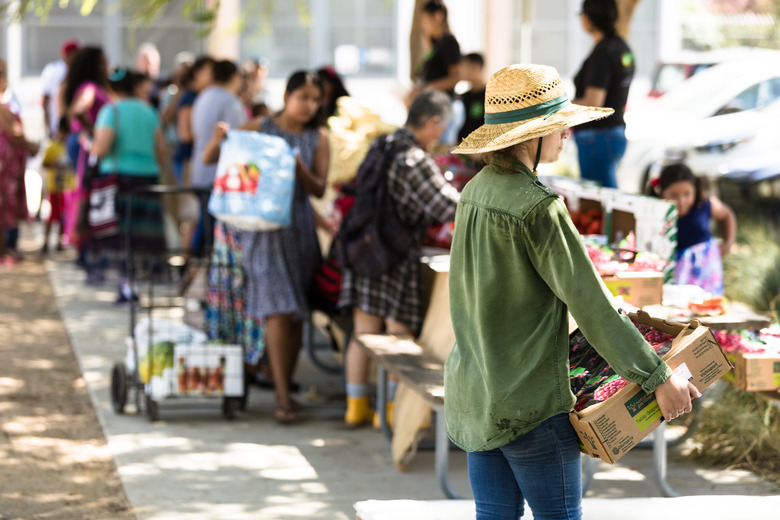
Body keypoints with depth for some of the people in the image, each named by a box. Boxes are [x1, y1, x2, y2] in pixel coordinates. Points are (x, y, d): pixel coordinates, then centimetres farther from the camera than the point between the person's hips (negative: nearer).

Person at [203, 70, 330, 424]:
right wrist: (218, 140, -17)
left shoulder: (318, 138, 8)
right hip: (263, 227, -3)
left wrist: (299, 169, -15)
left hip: (299, 227, 3)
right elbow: (210, 160, 4)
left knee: (297, 313, 5)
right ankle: (282, 395, -15)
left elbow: (319, 189, 3)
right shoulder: (259, 128, 2)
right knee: (279, 308, -14)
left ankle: (285, 387, 17)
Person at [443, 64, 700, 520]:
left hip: (472, 391, 8)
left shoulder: (476, 192, 5)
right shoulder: (539, 207, -20)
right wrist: (658, 378, -12)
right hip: (529, 403, -8)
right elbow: (590, 303, -18)